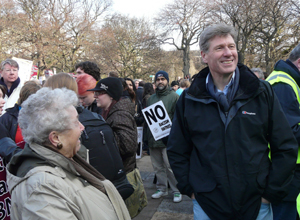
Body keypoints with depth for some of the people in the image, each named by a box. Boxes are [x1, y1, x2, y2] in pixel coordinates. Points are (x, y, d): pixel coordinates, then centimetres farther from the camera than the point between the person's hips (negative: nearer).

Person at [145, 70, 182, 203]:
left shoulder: (174, 96, -1)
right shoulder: (151, 99, 16)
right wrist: (146, 137, 14)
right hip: (153, 138, 6)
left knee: (170, 166, -5)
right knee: (157, 166, 13)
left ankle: (177, 190, 9)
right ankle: (161, 188, 26)